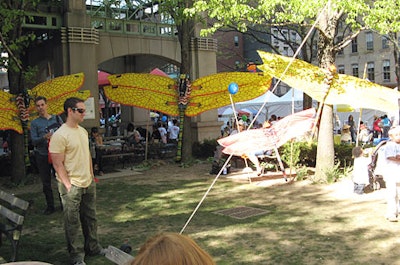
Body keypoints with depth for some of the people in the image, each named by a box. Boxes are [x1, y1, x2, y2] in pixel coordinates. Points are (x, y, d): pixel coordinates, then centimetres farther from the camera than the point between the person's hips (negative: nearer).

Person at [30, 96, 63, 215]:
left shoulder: (57, 119, 8)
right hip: (42, 156, 0)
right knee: (46, 183, 7)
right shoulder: (34, 123, 4)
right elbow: (34, 140, -5)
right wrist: (44, 138, -23)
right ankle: (50, 206, 19)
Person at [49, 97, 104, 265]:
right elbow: (58, 164, -17)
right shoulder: (60, 135, -16)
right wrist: (68, 186, -18)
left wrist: (91, 176, 14)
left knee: (90, 218, 18)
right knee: (72, 222, 4)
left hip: (88, 184, 8)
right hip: (72, 186, -8)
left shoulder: (83, 131, 9)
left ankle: (92, 247, 34)